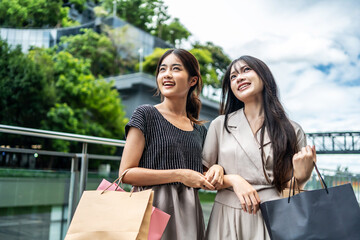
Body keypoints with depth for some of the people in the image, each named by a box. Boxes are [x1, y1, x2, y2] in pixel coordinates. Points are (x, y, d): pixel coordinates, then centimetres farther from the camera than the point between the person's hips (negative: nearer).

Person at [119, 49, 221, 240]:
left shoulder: (200, 130, 11)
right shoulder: (146, 114, -4)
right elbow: (126, 173, -10)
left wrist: (215, 170, -3)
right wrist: (179, 175, -14)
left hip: (189, 212, 5)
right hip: (154, 208, -4)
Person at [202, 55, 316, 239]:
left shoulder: (292, 130, 1)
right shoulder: (220, 125, 1)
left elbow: (292, 189, 5)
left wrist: (302, 173, -15)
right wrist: (232, 180, -14)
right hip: (228, 219, 0)